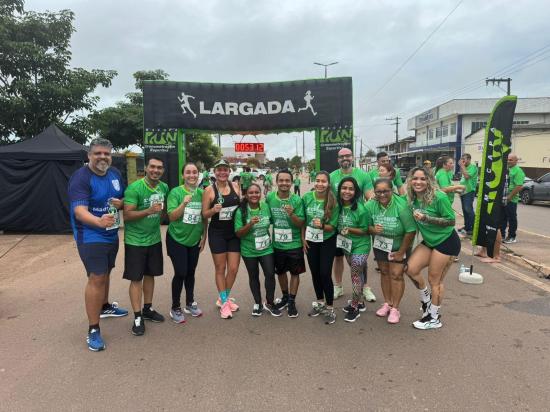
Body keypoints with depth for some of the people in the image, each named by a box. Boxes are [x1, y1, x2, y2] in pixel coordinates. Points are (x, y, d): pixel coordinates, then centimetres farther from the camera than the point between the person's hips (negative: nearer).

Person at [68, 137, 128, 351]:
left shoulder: (115, 174, 2)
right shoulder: (80, 177, -20)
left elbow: (125, 199, 13)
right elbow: (79, 212, -30)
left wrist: (121, 203, -12)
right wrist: (99, 221, -49)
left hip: (111, 234, 7)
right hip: (90, 235, -7)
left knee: (105, 272, 23)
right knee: (97, 278, -11)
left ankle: (104, 306, 45)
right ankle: (93, 330, -2)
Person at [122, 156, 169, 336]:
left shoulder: (164, 187, 1)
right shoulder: (134, 188, -19)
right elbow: (127, 215, -21)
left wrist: (161, 212, 1)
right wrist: (149, 211, -30)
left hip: (154, 239, 6)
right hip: (135, 241, -6)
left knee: (150, 275, 15)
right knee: (136, 279, 1)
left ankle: (147, 309, 30)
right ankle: (137, 317, 10)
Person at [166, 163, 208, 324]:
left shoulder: (202, 193, -1)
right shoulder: (175, 192, -13)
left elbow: (205, 218, 8)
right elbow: (172, 217, -18)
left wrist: (204, 236, 7)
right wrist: (184, 203, -31)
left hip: (194, 240, 4)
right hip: (176, 239, -4)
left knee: (190, 272, 13)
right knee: (180, 273, -6)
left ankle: (190, 303, 31)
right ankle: (175, 308, 12)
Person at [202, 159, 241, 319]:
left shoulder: (235, 186, 4)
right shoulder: (209, 190, -6)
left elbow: (241, 205, 17)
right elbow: (204, 214, -5)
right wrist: (214, 210, -23)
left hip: (234, 232, 3)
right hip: (217, 233, -3)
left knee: (233, 269, 6)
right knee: (220, 268, 7)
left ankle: (223, 298, 29)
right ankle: (224, 303, 22)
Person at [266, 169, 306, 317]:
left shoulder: (296, 200, -13)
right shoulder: (269, 197, -8)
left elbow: (301, 223, -12)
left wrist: (291, 215, -29)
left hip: (294, 244, -2)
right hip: (277, 244, 3)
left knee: (294, 272, 8)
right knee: (280, 272, 18)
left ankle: (292, 301, 24)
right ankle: (285, 297, 39)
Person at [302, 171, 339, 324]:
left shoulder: (333, 202, -17)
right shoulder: (307, 197, -10)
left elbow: (333, 226, -13)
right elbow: (302, 220, 1)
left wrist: (322, 226, -32)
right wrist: (303, 239, 0)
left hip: (327, 242, -3)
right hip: (310, 241, 3)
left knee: (325, 274, -5)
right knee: (315, 273, 15)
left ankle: (329, 308, 13)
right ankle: (320, 302, 35)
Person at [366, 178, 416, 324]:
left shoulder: (401, 205, -29)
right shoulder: (370, 205, -16)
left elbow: (411, 231, -24)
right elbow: (366, 226, -5)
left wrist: (401, 252, -16)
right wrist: (373, 229, -30)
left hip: (399, 246, -4)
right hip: (380, 245, 4)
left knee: (396, 275, -5)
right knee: (384, 273, 13)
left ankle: (395, 308, 8)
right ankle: (387, 303, 28)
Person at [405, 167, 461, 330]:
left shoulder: (439, 197, -22)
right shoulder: (412, 198, -3)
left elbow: (451, 220, -18)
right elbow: (413, 221, 14)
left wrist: (426, 218, -27)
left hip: (446, 242, -6)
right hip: (429, 241, 7)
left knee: (434, 280, 1)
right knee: (410, 269, -3)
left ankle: (434, 319, 19)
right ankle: (426, 299, 24)